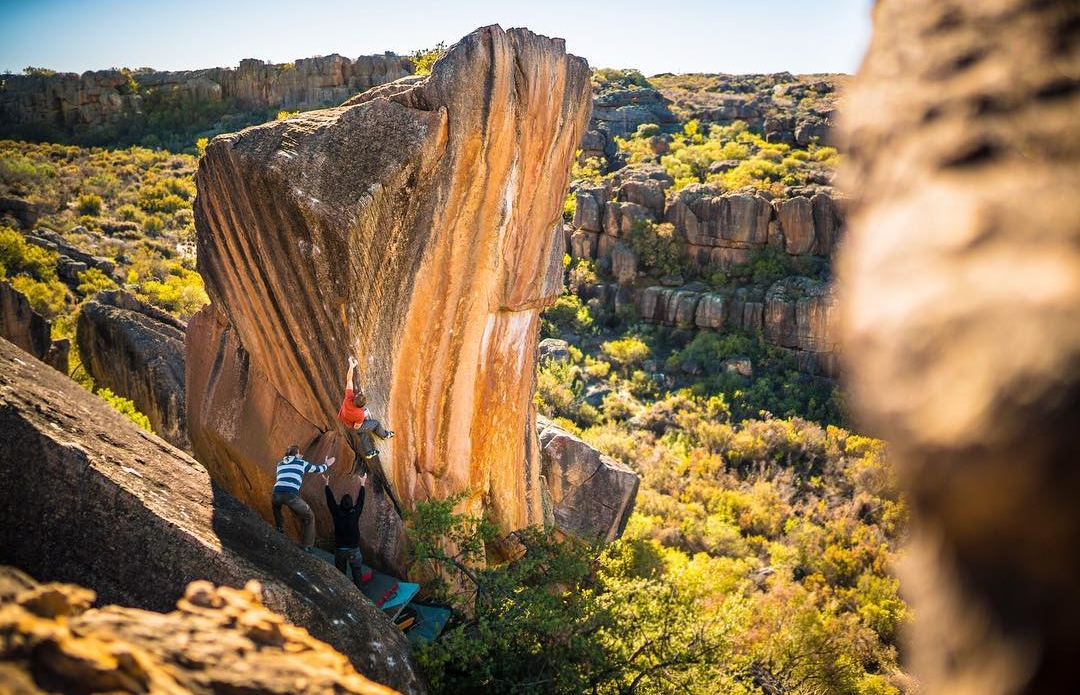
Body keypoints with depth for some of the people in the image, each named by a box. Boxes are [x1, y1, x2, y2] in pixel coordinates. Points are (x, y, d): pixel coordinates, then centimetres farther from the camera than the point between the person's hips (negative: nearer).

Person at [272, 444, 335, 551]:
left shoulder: (280, 464, 25)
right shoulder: (301, 463, 16)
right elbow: (317, 469, 30)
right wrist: (326, 464, 53)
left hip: (277, 494, 4)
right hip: (291, 496, -3)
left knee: (276, 505, 44)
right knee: (309, 517, 18)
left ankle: (280, 528, 37)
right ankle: (307, 546, 15)